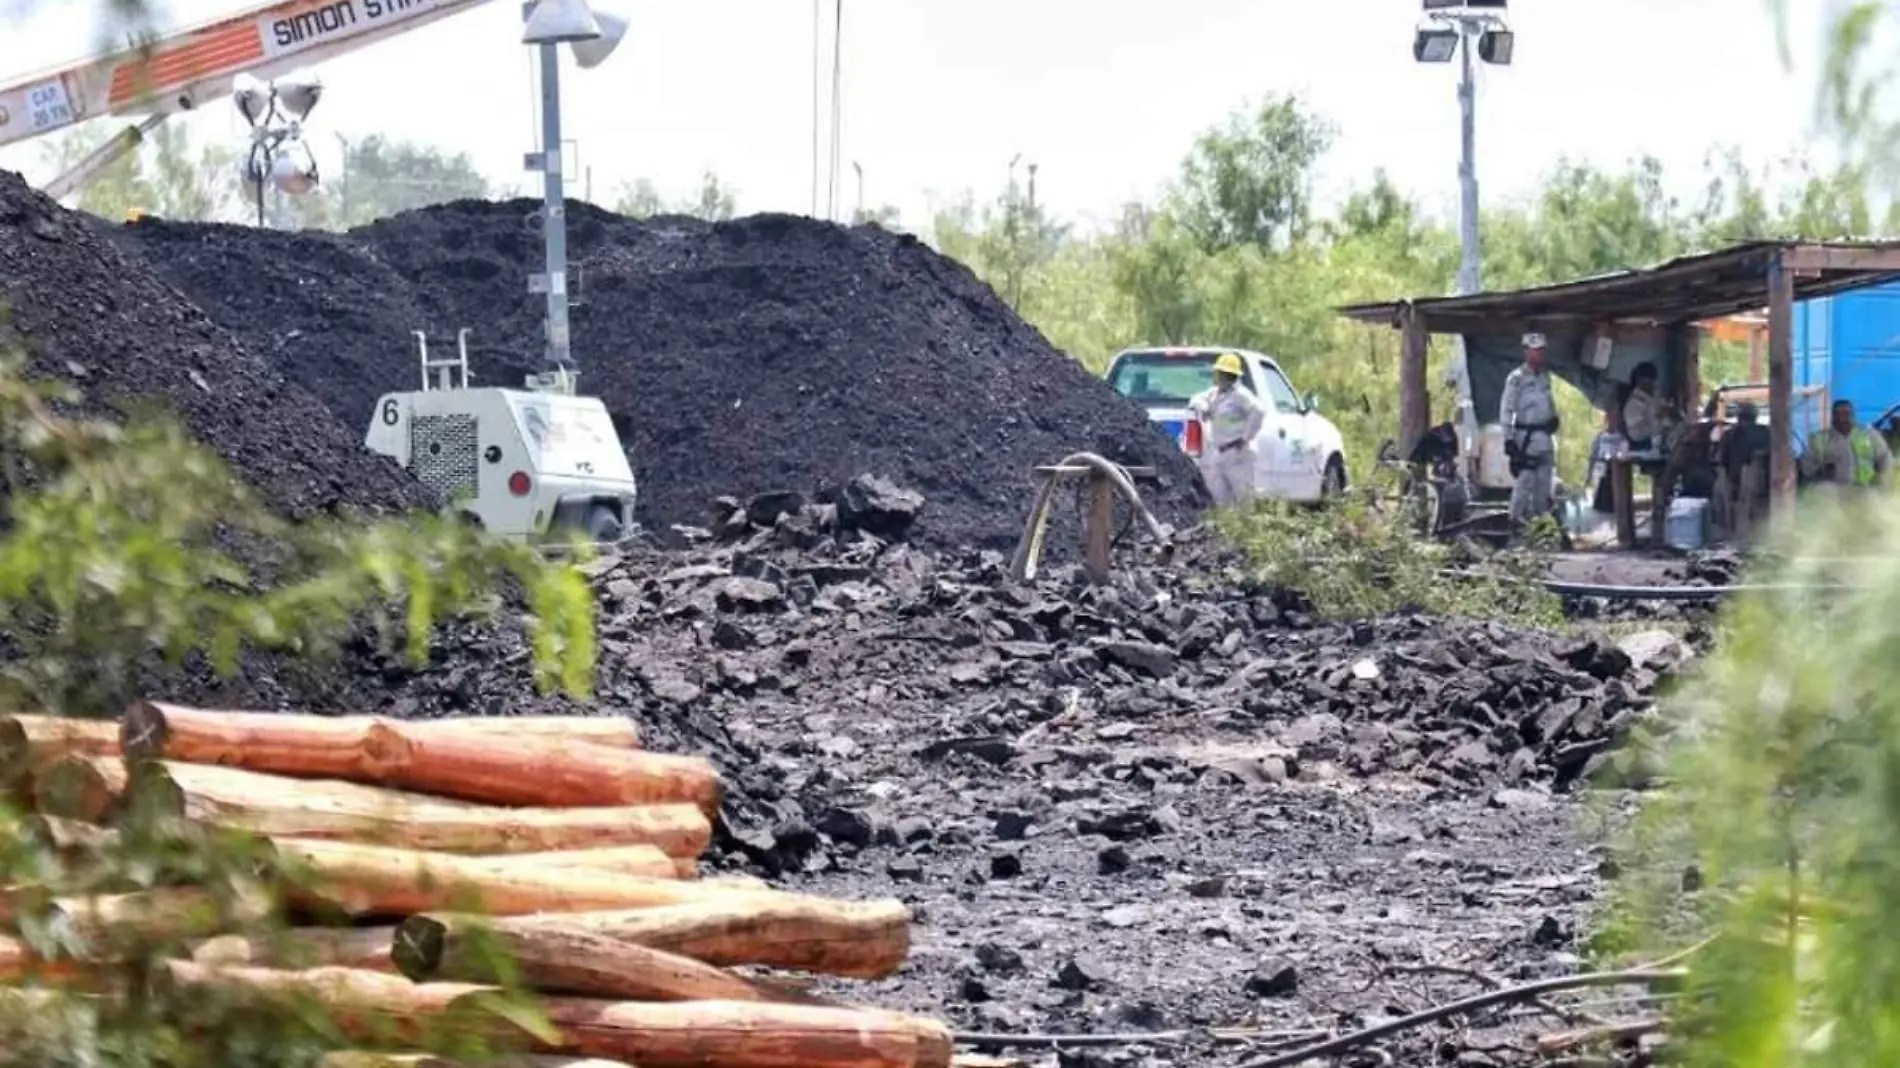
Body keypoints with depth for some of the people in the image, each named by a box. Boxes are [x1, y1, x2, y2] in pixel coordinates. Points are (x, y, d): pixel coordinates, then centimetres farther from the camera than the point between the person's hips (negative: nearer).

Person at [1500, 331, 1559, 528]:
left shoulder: (1545, 376, 14)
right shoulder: (1517, 378, -9)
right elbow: (1506, 410, -11)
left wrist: (1554, 417, 12)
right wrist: (1508, 439, -15)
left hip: (1545, 436, 7)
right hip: (1526, 436, -7)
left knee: (1544, 482, 10)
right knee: (1525, 480, -11)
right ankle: (1517, 518, -6)